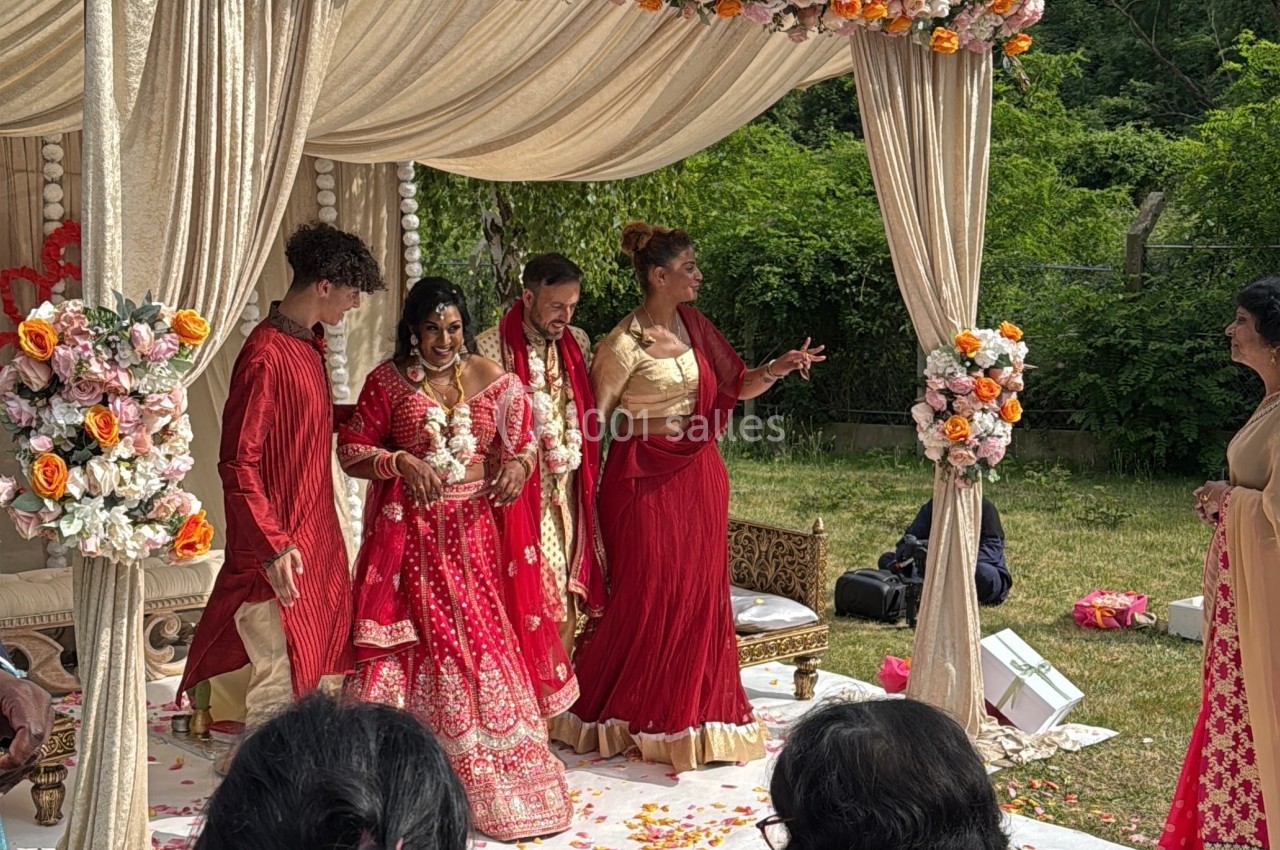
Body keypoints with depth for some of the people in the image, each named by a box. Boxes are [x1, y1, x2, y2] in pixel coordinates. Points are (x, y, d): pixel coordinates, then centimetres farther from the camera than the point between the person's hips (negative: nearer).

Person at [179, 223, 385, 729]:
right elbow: (238, 463, -21)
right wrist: (273, 546, -24)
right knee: (282, 681, -4)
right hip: (282, 548, -10)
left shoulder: (308, 345, 10)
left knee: (325, 676, 16)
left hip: (318, 537, 10)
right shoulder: (265, 355, -19)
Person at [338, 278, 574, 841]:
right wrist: (400, 462, -16)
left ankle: (504, 778, 13)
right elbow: (351, 451, 1)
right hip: (413, 534, -1)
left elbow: (526, 439, 12)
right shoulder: (388, 380, 0)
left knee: (488, 641, 2)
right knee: (422, 644, 0)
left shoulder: (492, 378, 4)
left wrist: (519, 464, -10)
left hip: (478, 530, 2)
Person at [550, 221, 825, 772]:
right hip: (645, 478, -6)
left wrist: (777, 369, -4)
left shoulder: (693, 326, 7)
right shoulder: (624, 344, -13)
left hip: (699, 477, 6)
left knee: (701, 593, 9)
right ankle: (631, 714, 19)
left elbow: (737, 385, 13)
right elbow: (596, 417, -9)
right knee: (648, 596, 0)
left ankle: (693, 713, 22)